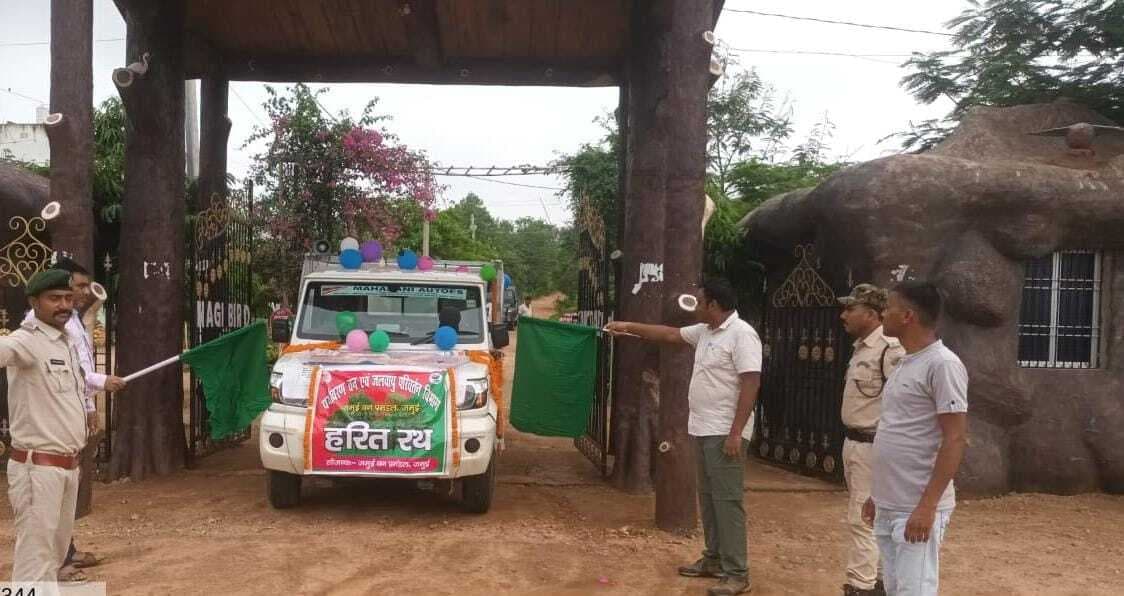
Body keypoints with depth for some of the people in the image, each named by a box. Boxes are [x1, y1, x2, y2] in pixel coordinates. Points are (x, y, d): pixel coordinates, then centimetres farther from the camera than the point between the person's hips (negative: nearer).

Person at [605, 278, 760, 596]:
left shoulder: (741, 334, -16)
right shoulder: (704, 331, 12)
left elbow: (751, 383, -21)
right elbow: (669, 334, 26)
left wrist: (736, 433, -24)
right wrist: (629, 327, 25)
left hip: (724, 433, -9)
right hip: (702, 429, 10)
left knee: (727, 500, -6)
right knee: (707, 497, 15)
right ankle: (714, 560, 26)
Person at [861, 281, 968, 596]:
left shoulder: (942, 364, -14)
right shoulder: (905, 363, 14)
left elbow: (955, 439, -18)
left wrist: (927, 505, -22)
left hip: (915, 509, -9)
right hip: (889, 505, 9)